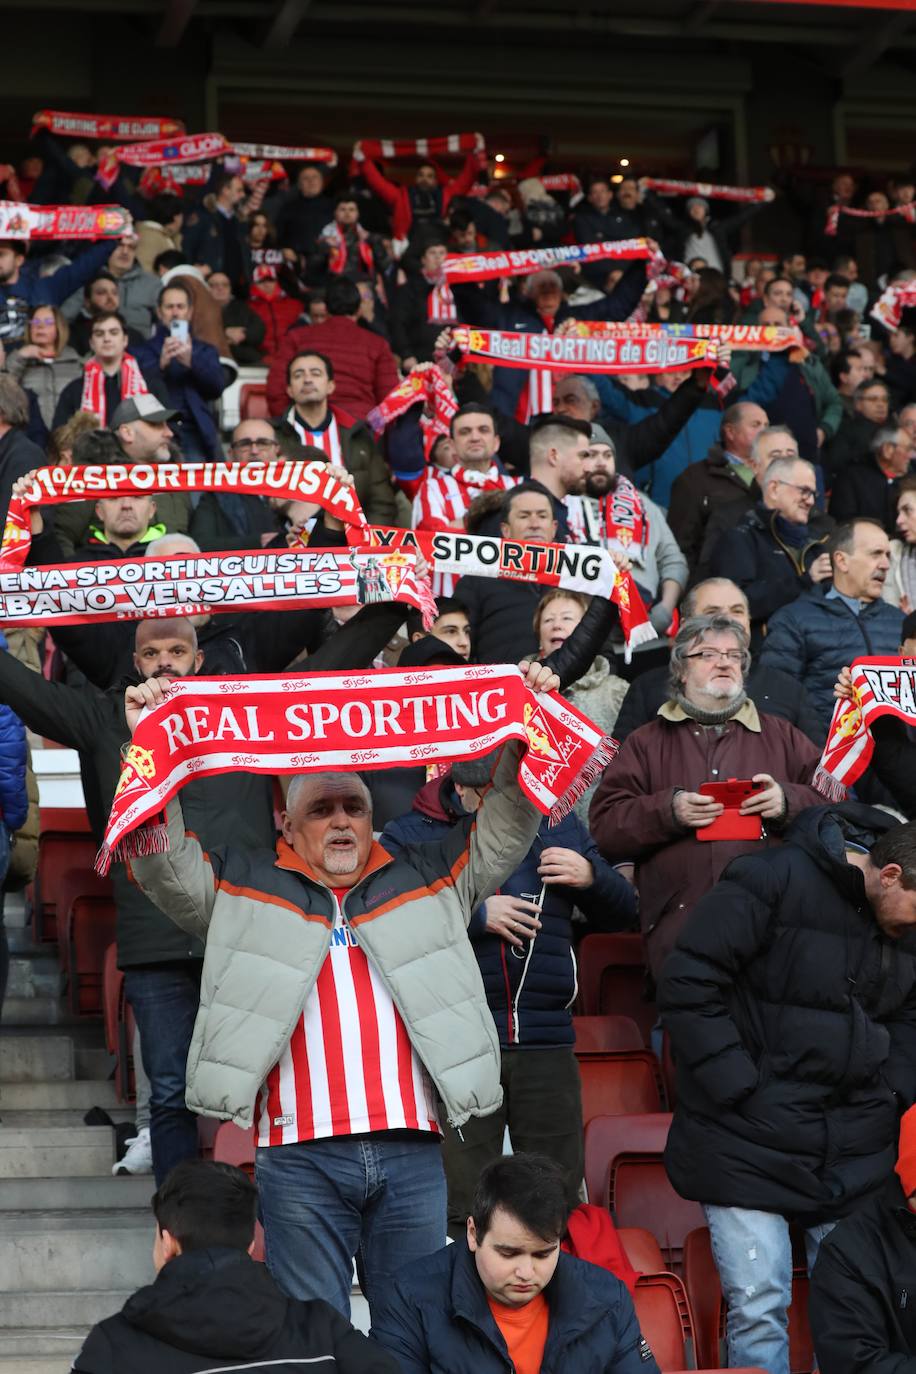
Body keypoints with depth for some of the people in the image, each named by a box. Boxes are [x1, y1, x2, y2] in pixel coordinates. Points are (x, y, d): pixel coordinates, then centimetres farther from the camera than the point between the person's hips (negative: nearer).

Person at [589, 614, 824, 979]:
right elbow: (604, 826, 11)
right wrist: (668, 810, -4)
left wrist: (788, 802, -2)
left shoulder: (780, 735, 25)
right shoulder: (646, 743, 21)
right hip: (681, 919, -1)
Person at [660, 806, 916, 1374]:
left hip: (854, 1152, 5)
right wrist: (739, 1089, -15)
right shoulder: (773, 881, -14)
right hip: (749, 1146, -5)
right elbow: (688, 985, -14)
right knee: (758, 1310, -6)